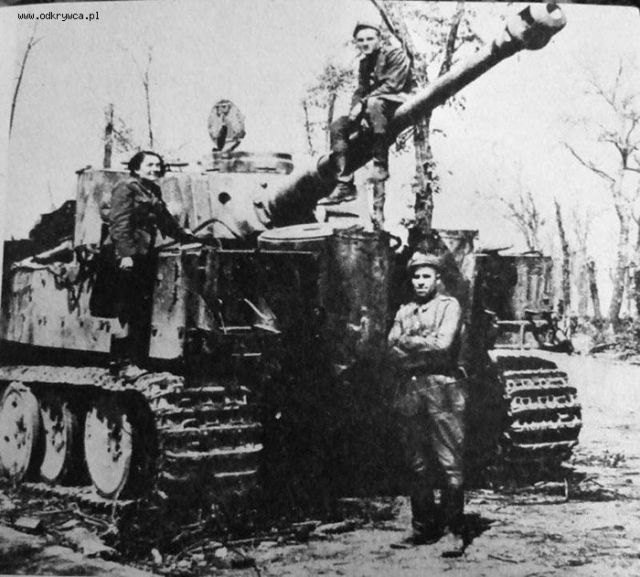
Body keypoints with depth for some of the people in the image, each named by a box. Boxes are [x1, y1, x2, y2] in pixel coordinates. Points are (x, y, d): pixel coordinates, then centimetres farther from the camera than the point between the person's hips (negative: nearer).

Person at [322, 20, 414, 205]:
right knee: (337, 126, -10)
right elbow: (360, 92, 11)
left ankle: (381, 164, -37)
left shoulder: (395, 54, -4)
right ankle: (345, 184, -17)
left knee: (373, 103, -40)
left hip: (398, 103, -7)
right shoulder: (364, 63, 18)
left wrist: (363, 104, -22)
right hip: (370, 107, 8)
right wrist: (358, 112, -12)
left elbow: (392, 85, -17)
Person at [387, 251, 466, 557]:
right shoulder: (404, 311, 18)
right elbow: (393, 348, 5)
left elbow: (443, 344, -11)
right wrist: (426, 346, -8)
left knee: (449, 463, -6)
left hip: (442, 387, -5)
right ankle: (423, 527, 17)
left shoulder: (449, 305, 3)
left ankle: (452, 531, -1)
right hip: (409, 389, 5)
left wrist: (409, 342, -1)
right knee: (417, 465, 9)